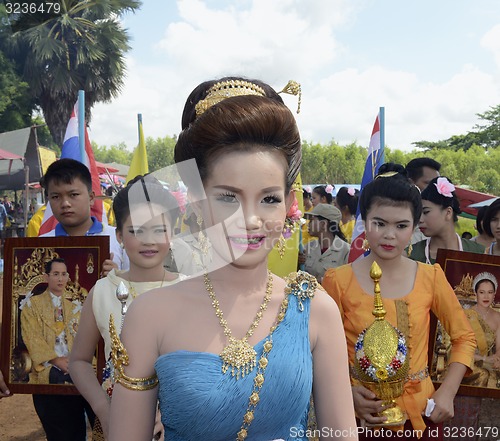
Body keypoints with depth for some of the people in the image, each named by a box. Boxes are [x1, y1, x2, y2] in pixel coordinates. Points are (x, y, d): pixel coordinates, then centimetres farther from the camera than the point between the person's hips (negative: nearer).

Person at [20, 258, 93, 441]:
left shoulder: (73, 308, 19)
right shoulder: (33, 304, 7)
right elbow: (32, 337, -5)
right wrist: (55, 359, -15)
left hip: (73, 371, 3)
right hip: (47, 371, -3)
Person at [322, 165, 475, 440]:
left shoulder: (431, 277, -5)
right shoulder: (338, 281, -11)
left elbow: (464, 337, 4)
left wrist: (447, 392, -6)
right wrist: (346, 393, -20)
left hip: (420, 414, 2)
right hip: (360, 416, -2)